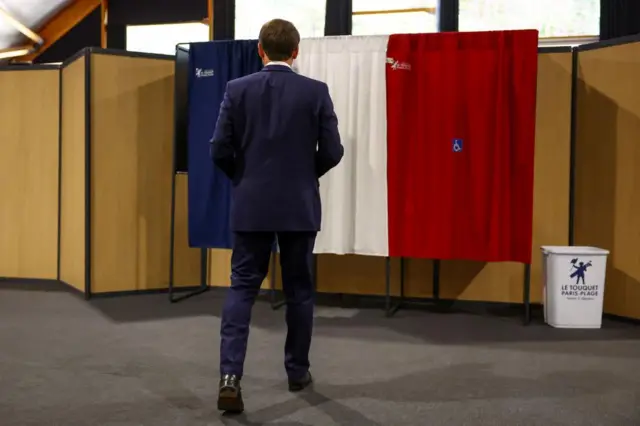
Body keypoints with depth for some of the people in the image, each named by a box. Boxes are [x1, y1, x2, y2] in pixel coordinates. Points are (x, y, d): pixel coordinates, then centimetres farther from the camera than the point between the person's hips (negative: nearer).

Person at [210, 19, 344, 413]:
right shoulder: (316, 91, -4)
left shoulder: (237, 89, -2)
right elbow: (332, 151, -5)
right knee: (299, 290, 13)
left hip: (251, 206, 1)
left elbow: (220, 150, -3)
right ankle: (298, 370, 24)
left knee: (242, 287, 5)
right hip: (300, 206, 0)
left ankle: (230, 375, -8)